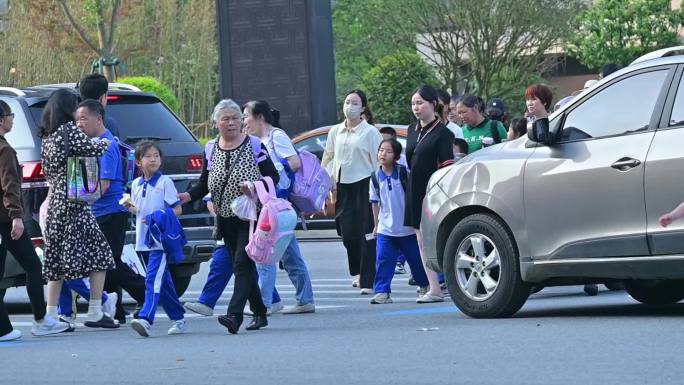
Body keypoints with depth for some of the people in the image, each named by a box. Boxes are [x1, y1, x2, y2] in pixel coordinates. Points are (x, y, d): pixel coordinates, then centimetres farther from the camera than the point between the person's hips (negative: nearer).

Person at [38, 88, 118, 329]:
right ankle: (95, 313, -7)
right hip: (74, 202, -8)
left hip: (55, 203, 8)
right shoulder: (68, 129, -8)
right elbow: (89, 149, -16)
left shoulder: (47, 137, 15)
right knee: (99, 254, -2)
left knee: (57, 260, 9)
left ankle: (51, 316, 7)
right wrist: (105, 143, 4)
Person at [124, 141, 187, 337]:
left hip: (161, 239, -7)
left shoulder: (165, 182, -6)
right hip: (143, 240, 7)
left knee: (153, 279, -18)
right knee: (163, 281, 13)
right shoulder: (136, 184, 11)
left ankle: (146, 319, -29)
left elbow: (177, 209, -6)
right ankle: (178, 319, 23)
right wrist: (130, 207, 2)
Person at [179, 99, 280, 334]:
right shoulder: (211, 150, 9)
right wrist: (188, 196, -10)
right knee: (242, 265, 9)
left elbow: (273, 176, -2)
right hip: (226, 218, 5)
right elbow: (204, 184, 10)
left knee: (242, 262, -16)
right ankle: (259, 313, 19)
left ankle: (234, 315, -25)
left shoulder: (254, 145, -2)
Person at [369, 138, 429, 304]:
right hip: (385, 228, 2)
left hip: (407, 228, -2)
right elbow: (375, 202, 10)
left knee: (416, 258, 11)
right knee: (383, 260, -8)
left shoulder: (404, 173, -9)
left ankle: (425, 286, 30)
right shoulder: (376, 177, 0)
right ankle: (382, 292, -5)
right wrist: (376, 224, 12)